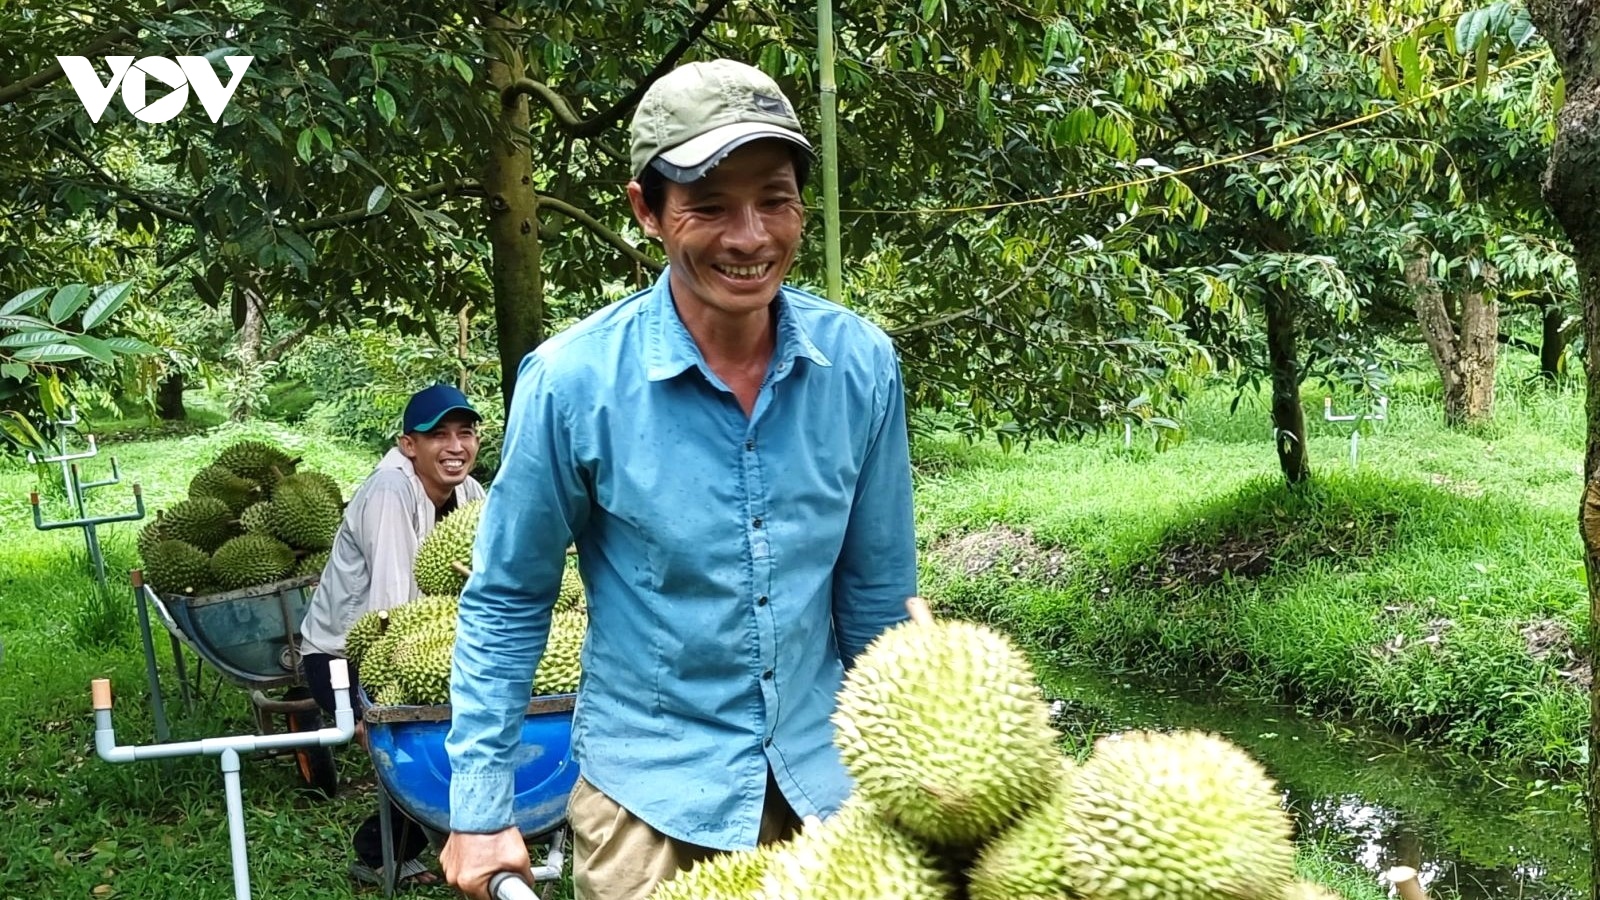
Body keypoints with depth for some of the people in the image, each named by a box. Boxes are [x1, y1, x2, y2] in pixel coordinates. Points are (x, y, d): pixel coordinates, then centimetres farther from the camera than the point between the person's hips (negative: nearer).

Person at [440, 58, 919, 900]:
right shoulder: (574, 379, -17)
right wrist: (480, 806, -6)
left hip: (823, 779, 3)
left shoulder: (861, 362, -10)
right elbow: (507, 598, -6)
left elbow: (877, 592, 1)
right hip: (650, 790, -2)